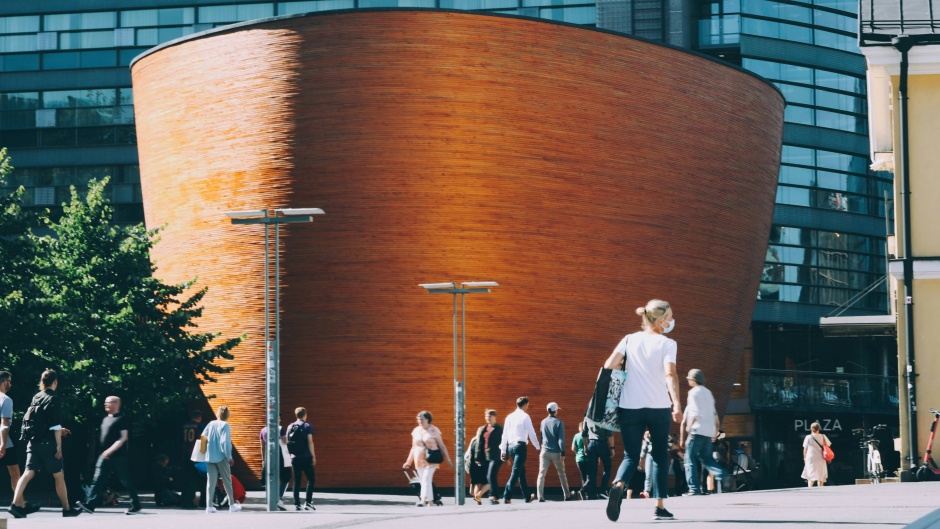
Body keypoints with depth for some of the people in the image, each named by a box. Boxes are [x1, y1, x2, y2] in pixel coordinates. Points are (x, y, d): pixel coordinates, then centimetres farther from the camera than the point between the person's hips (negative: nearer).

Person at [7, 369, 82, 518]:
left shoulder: (36, 398, 12)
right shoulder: (53, 399, -9)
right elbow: (56, 425, -14)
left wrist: (59, 430, 32)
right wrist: (59, 446, -11)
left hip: (33, 441, 6)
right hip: (47, 443, -6)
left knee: (29, 473, 0)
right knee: (59, 475, 5)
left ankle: (16, 504, -16)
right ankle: (67, 509, 12)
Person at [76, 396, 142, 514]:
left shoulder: (122, 419, -7)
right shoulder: (105, 420, 17)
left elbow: (123, 438, -15)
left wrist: (110, 450, -21)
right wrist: (105, 452, 16)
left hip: (118, 456, -7)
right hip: (105, 455, 7)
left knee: (127, 482, 1)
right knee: (98, 480, -6)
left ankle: (136, 506, 11)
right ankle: (89, 504, -14)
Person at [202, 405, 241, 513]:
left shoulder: (211, 424, 5)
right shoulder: (225, 425, -10)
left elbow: (203, 437, 6)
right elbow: (225, 442, -16)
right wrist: (229, 457, -11)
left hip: (210, 457, 4)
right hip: (221, 457, -4)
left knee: (210, 482, 5)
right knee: (227, 481, 7)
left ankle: (209, 506, 0)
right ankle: (232, 505, 13)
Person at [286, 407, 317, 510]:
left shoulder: (290, 427, 10)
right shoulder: (307, 426, -5)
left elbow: (288, 443, 11)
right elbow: (310, 442, -10)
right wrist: (313, 456, -6)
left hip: (295, 458, 5)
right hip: (305, 458, -5)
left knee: (296, 481, 8)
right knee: (311, 479, 3)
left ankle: (297, 504, 5)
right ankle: (308, 502, -7)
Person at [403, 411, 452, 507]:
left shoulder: (434, 430, -4)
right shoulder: (416, 431, 10)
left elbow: (441, 445, -1)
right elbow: (414, 448, 18)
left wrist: (448, 459, -3)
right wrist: (408, 462, 17)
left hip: (431, 461, -5)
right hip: (419, 461, 5)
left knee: (426, 480, -18)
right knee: (423, 481, 5)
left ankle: (423, 501, -27)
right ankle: (429, 501, 14)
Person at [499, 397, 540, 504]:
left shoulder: (509, 417, 12)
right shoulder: (525, 416, -4)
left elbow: (505, 434, 12)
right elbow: (531, 433, -4)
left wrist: (503, 450, 15)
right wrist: (538, 447, 6)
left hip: (510, 446, 7)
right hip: (520, 446, -7)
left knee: (521, 472, 16)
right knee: (516, 472, -9)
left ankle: (527, 496, 22)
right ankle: (507, 497, -17)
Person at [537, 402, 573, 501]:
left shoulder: (543, 422, 5)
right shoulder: (558, 422, -6)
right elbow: (561, 438, -10)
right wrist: (563, 453, -10)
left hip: (545, 451, 2)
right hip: (556, 452, -2)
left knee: (542, 474, -3)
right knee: (562, 474, 13)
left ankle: (540, 496, -15)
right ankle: (567, 495, 19)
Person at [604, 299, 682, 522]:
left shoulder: (630, 339, 9)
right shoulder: (667, 344, -2)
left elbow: (609, 365, -2)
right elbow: (670, 374, -16)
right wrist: (677, 404, -22)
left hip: (630, 407, 2)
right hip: (659, 407, -2)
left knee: (631, 456, 5)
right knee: (660, 455, 12)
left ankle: (618, 485, -28)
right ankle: (660, 507, 8)